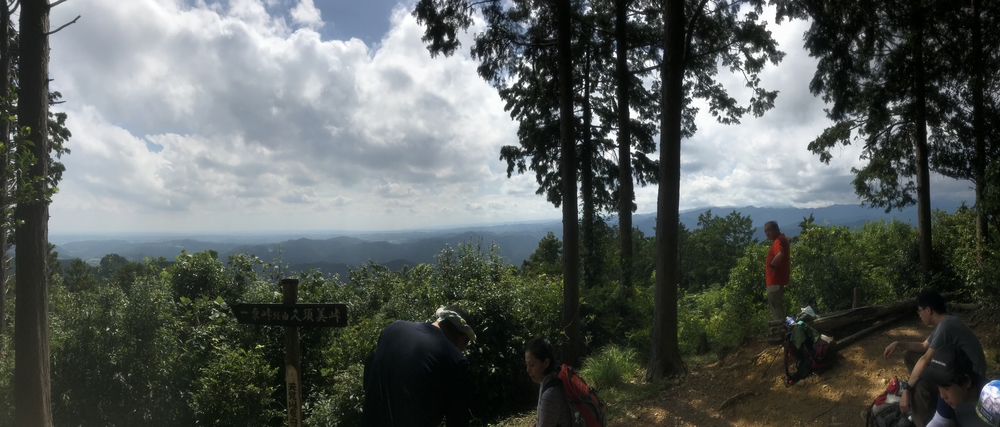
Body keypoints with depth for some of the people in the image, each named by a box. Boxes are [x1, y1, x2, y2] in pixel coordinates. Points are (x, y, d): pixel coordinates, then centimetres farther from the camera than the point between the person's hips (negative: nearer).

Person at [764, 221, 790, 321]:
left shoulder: (778, 240, -20)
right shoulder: (781, 238, 14)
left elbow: (780, 254, -41)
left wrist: (772, 264, -26)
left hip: (775, 279, -11)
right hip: (778, 278, 11)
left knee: (774, 305, -6)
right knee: (778, 305, 19)